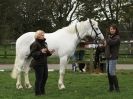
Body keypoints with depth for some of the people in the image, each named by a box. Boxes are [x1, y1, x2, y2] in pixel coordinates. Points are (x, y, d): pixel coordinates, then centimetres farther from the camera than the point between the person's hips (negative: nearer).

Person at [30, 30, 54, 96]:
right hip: (38, 64, -9)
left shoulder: (44, 43, 11)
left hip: (44, 63, 9)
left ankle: (42, 91, 30)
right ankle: (37, 92, 10)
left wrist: (49, 52, 0)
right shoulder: (35, 44, -15)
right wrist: (41, 52, -30)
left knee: (45, 77, 15)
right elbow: (32, 54, -19)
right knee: (39, 78, -3)